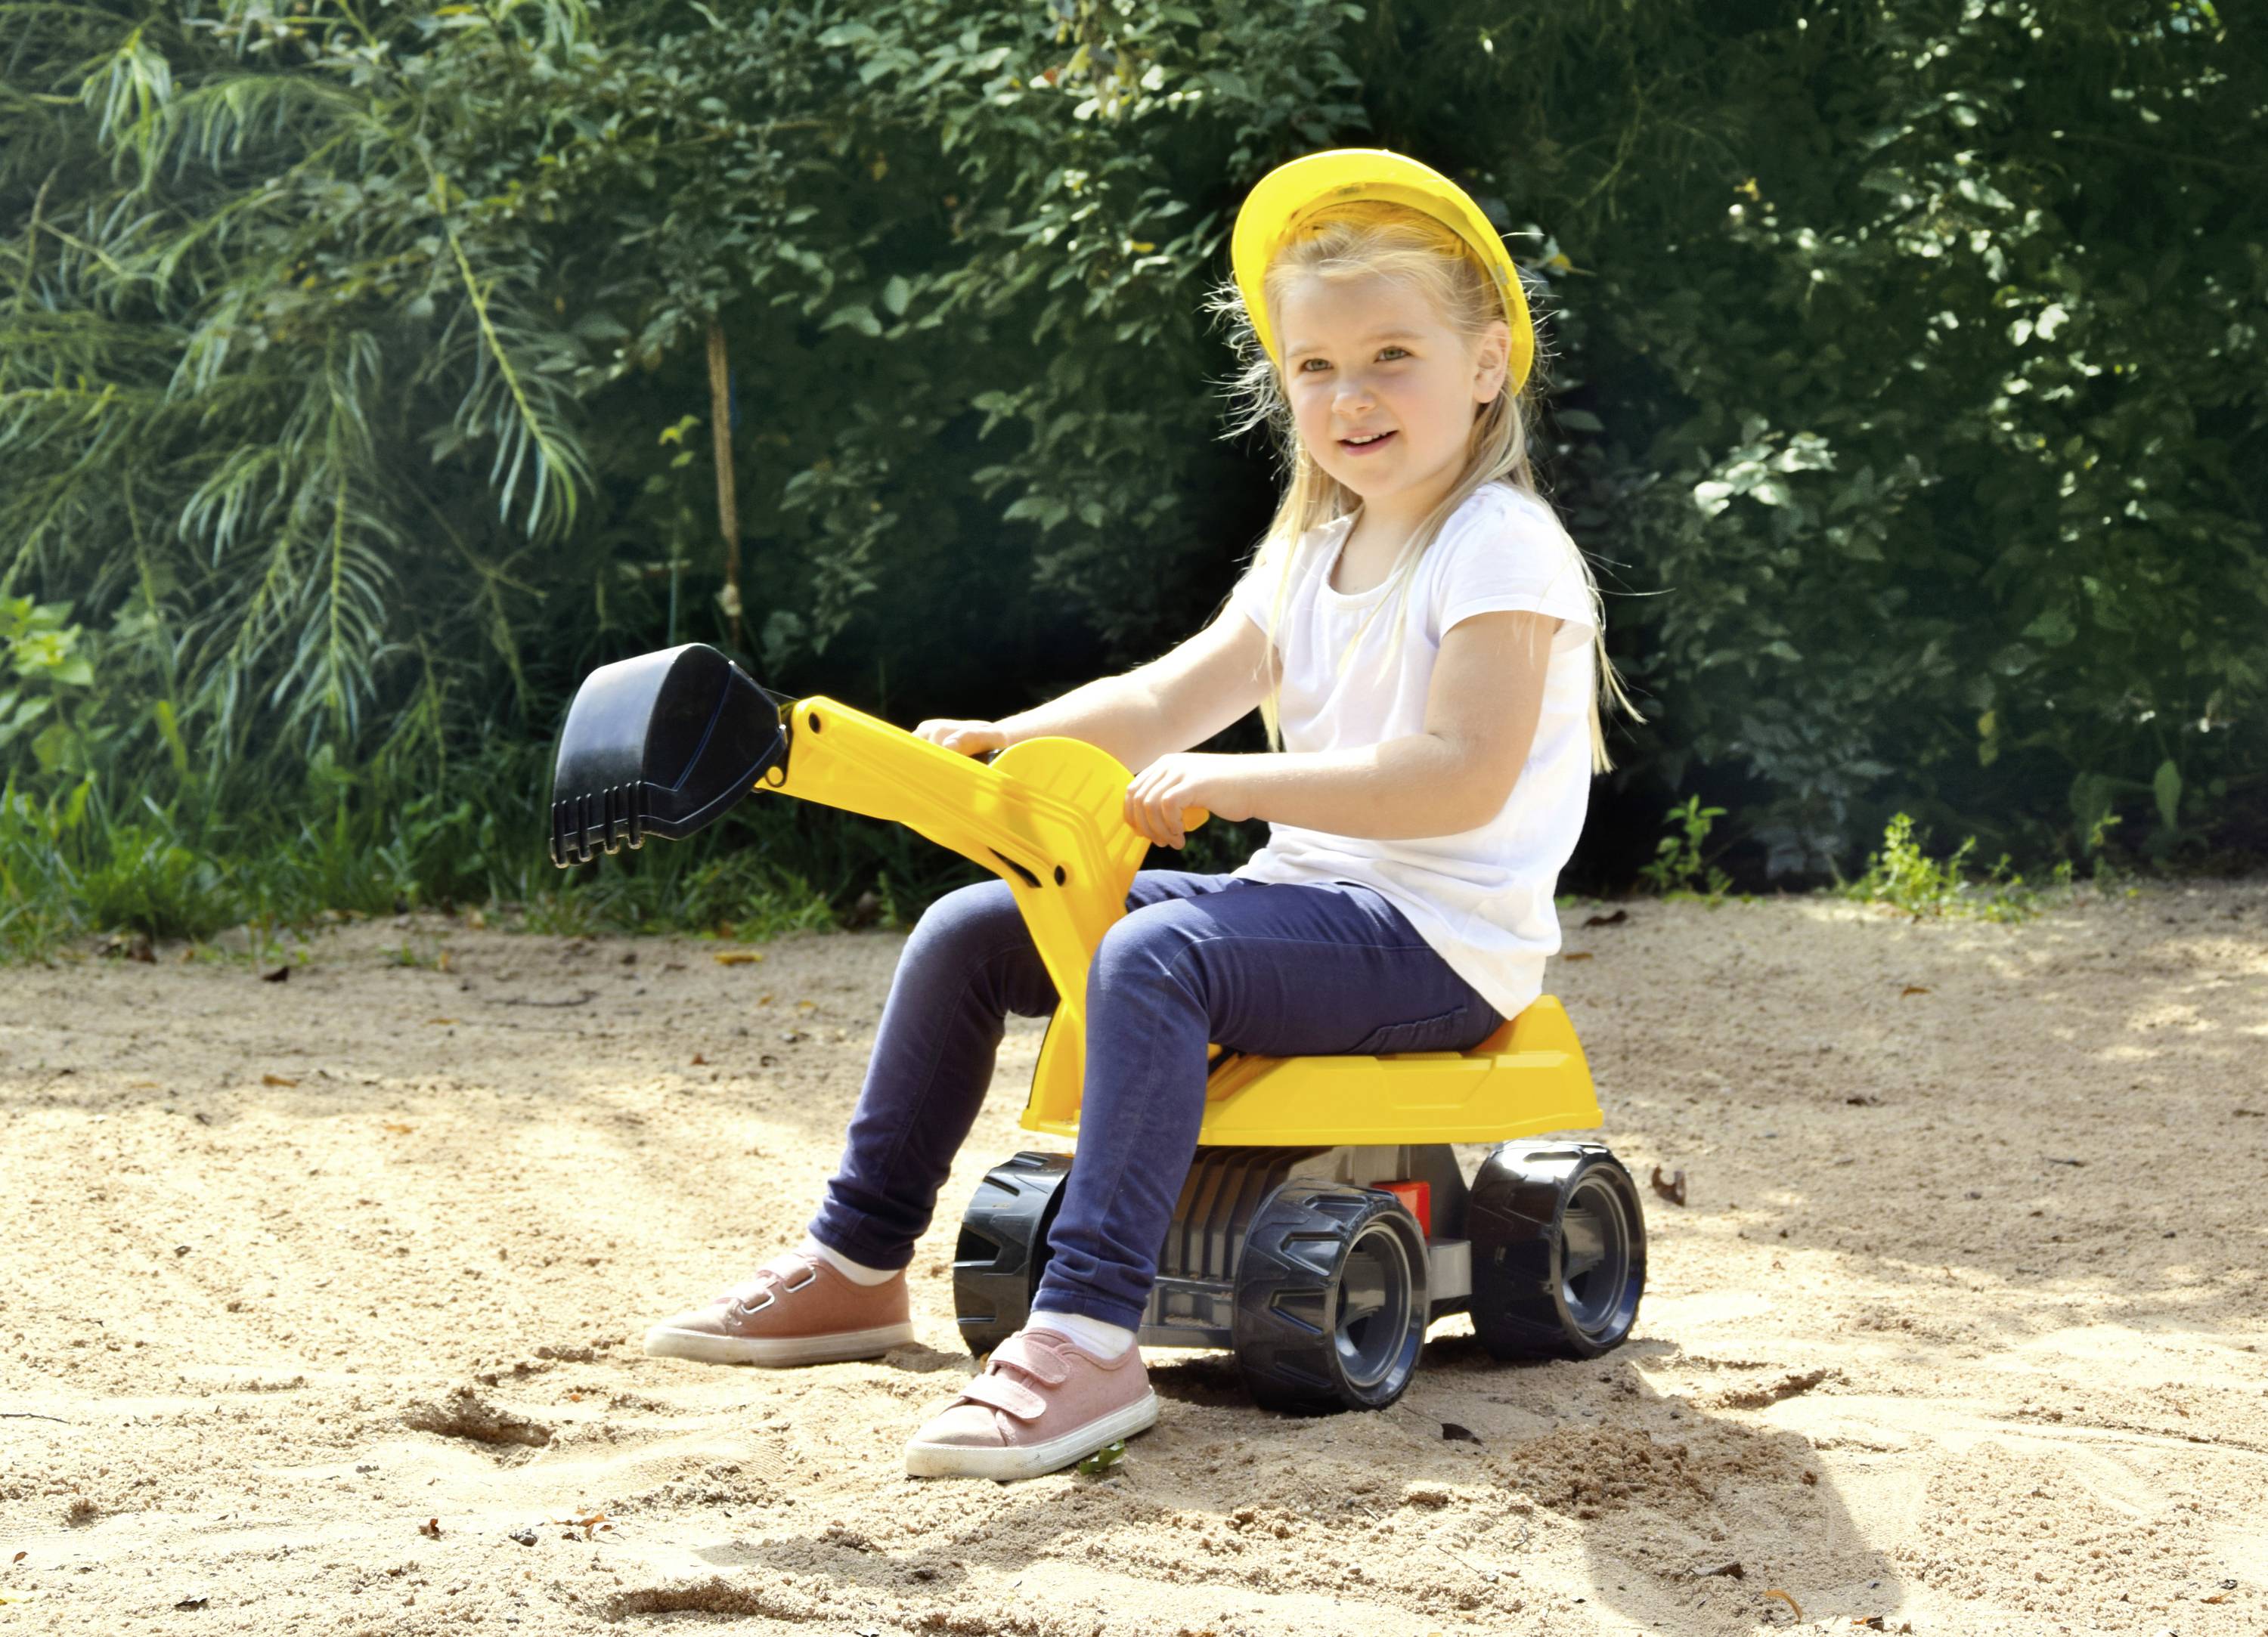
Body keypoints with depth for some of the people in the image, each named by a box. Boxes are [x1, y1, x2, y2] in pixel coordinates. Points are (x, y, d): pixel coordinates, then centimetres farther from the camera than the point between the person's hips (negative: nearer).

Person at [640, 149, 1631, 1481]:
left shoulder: (1502, 549, -13)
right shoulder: (1310, 554, 16)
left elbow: (1462, 774, -26)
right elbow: (1172, 697, 10)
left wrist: (1229, 783, -25)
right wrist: (1002, 746, -6)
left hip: (1439, 940, -10)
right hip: (1306, 896, 10)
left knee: (1150, 959, -36)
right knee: (967, 932, 6)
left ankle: (1089, 1342, -42)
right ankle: (858, 1265, 15)